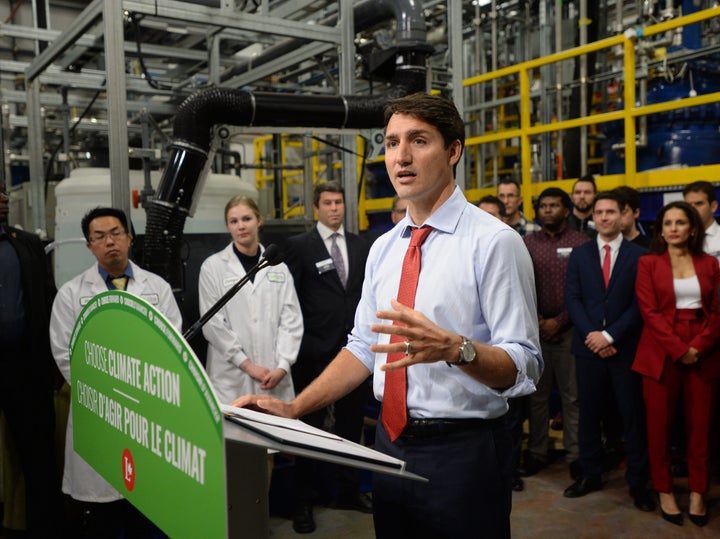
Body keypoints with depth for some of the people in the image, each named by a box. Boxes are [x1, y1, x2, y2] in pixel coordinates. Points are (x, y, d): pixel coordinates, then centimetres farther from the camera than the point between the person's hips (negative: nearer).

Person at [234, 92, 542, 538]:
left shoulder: (494, 241, -13)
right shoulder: (383, 248, 7)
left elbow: (523, 366, -16)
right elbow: (364, 347, 10)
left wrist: (453, 347, -35)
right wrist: (293, 409, 1)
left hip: (463, 451, -5)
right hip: (391, 443, 6)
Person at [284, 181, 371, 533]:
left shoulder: (359, 246, 11)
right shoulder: (299, 245, -3)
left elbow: (367, 293, 13)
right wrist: (299, 341, -8)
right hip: (316, 351, -4)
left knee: (351, 423, 14)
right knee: (311, 426, 5)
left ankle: (349, 491, 31)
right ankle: (303, 501, 18)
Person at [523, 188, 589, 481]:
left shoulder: (581, 243, 0)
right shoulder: (527, 243, 7)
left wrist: (559, 322, -8)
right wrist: (536, 321, -4)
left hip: (568, 330, -2)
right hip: (535, 328, 2)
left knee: (572, 395, 2)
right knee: (537, 394, 8)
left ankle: (575, 454, 12)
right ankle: (537, 451, 18)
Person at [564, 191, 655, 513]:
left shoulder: (638, 255, 0)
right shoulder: (579, 254, 9)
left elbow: (639, 303, -5)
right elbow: (572, 299, 2)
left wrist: (610, 335, -13)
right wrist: (591, 335, -9)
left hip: (625, 347, -2)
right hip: (589, 346, 2)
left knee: (633, 415, 3)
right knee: (589, 413, 9)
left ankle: (638, 482, 14)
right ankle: (590, 475, 20)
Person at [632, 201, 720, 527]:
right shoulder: (648, 263, 2)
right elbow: (649, 311, -6)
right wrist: (679, 349, -14)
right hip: (661, 352, -2)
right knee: (660, 423, 4)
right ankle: (664, 491, 17)